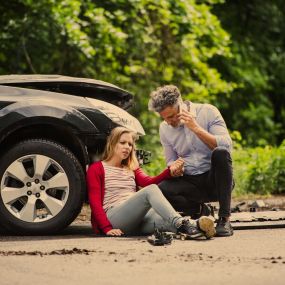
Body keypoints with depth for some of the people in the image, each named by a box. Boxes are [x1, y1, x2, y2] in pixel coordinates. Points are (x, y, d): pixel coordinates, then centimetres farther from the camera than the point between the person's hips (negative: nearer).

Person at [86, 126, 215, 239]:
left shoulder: (132, 169, 29)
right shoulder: (96, 169, 12)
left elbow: (149, 181, 6)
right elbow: (95, 202, -1)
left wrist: (170, 171, -14)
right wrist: (107, 228, -16)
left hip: (136, 219, 5)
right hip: (113, 216, -5)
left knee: (162, 220, -32)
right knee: (150, 190, -30)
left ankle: (193, 226, -62)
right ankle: (180, 223, -55)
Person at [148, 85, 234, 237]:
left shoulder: (207, 112, -7)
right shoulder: (164, 128, 6)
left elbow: (226, 145, -17)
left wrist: (196, 128, -23)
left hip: (214, 179, -2)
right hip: (190, 183, 3)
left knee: (220, 153, -36)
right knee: (160, 189, -28)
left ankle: (225, 219, -31)